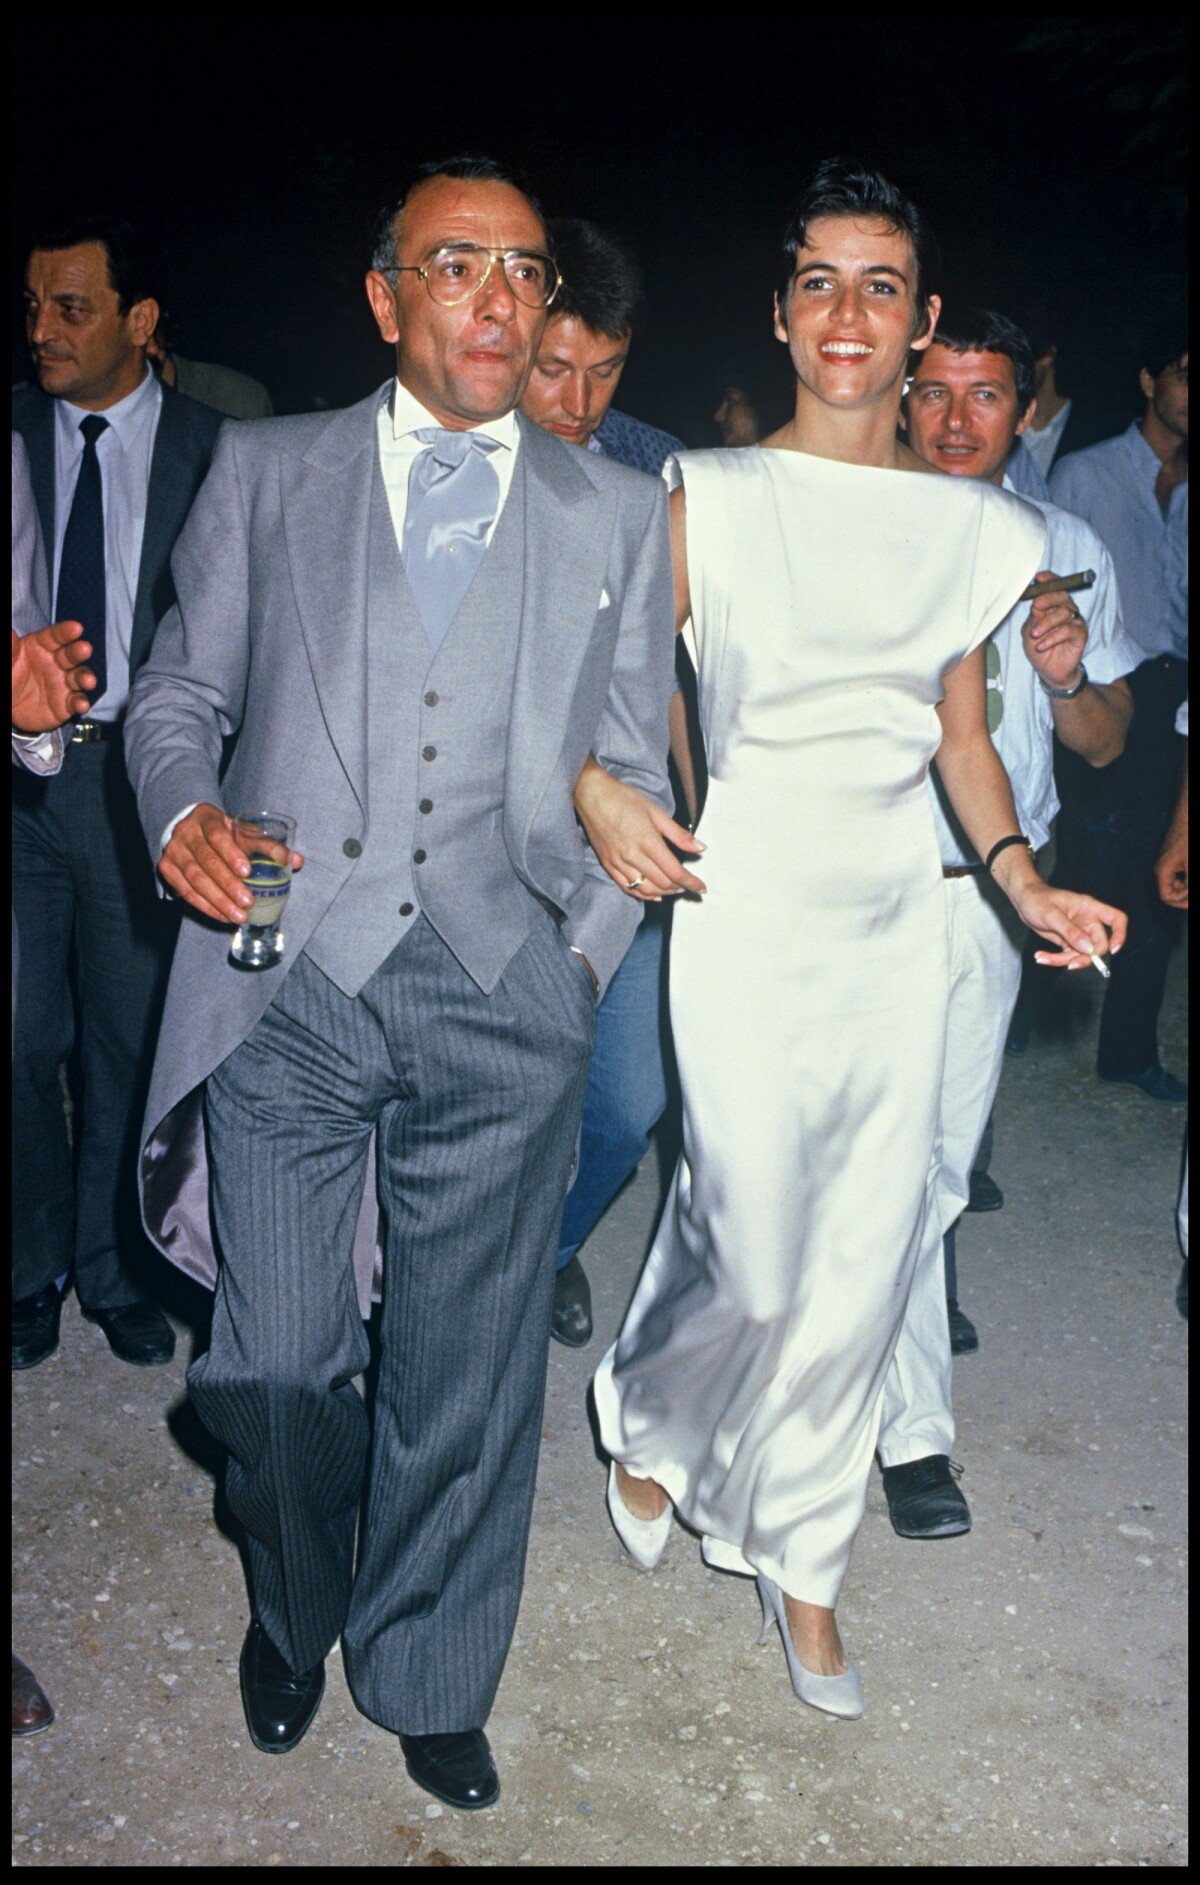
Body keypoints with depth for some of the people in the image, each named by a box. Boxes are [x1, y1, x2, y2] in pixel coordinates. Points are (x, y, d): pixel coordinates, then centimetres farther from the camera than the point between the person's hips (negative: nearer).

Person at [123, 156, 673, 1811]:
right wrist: (183, 813, -8)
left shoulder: (616, 513, 11)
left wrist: (589, 952, 2)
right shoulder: (264, 473, 10)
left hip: (504, 1000, 1)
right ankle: (293, 1613, 40)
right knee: (278, 1364, 8)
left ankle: (428, 1675, 34)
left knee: (468, 1369, 9)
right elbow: (180, 697, 13)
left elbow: (634, 770, 13)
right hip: (285, 981, 0)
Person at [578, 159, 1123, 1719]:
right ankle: (648, 1417, 34)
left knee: (864, 1255, 8)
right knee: (755, 1251, -3)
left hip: (897, 918, 4)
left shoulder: (974, 528, 7)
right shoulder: (713, 502, -3)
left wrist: (1022, 879, 2)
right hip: (749, 909, -4)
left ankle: (800, 1558, 29)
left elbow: (963, 732, 13)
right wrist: (605, 796, -18)